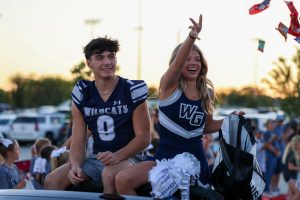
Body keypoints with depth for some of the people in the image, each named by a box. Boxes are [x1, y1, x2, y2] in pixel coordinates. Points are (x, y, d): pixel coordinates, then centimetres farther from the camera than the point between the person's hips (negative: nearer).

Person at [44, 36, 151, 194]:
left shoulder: (132, 90, -7)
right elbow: (78, 140, 3)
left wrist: (117, 156, -25)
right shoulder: (82, 93, 4)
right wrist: (75, 166, -18)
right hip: (96, 159, 4)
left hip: (127, 156, -4)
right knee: (52, 181, -14)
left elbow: (144, 137, -9)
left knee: (109, 175, -38)